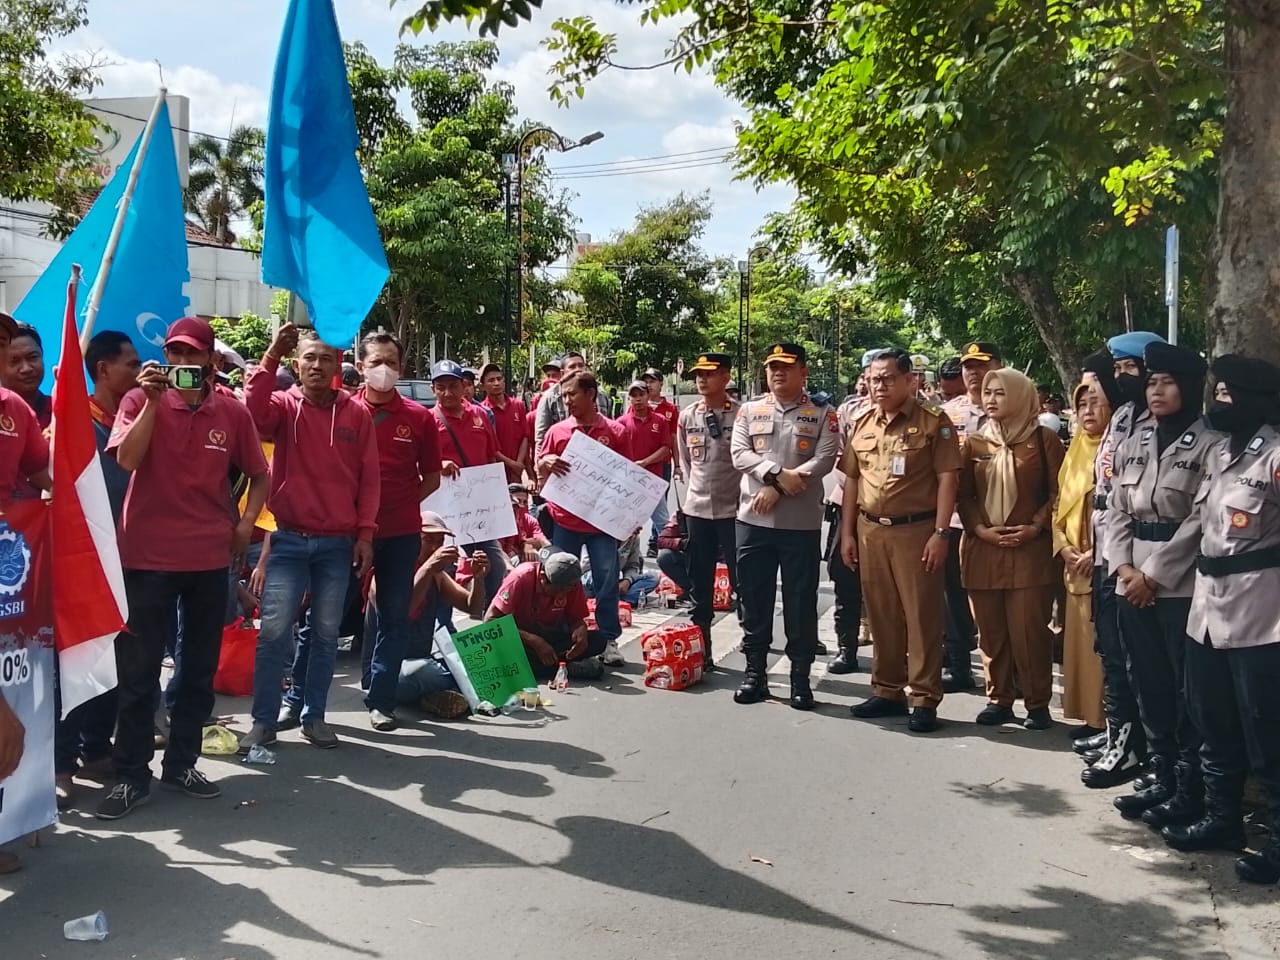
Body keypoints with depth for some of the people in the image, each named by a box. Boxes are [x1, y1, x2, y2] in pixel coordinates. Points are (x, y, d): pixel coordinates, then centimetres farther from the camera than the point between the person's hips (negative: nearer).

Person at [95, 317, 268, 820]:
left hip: (210, 558, 3)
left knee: (200, 668, 12)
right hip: (147, 556, -3)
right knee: (137, 671, 2)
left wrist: (245, 523, -1)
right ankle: (131, 775, 12)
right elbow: (126, 459, -19)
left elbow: (259, 475, 12)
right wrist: (153, 400, -22)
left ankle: (182, 761, 26)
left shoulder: (232, 412, 3)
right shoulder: (140, 400, -3)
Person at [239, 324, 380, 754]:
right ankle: (264, 719, 7)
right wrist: (271, 357, -25)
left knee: (326, 633, 10)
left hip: (338, 543, 1)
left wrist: (365, 533, -1)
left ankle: (312, 713, 22)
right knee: (274, 631, -3)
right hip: (289, 539, -1)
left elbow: (369, 477, 3)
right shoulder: (284, 405, 0)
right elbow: (252, 414, -23)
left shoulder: (357, 413, 3)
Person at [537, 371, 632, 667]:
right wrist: (546, 463, -15)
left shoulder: (616, 432, 0)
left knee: (607, 581, -1)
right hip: (564, 520, 1)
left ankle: (608, 640, 8)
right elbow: (541, 474, 8)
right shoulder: (557, 431, 3)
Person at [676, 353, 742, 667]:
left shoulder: (743, 414, -8)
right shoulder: (687, 416, 5)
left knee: (743, 582, 1)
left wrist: (736, 492, -2)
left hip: (734, 509, -4)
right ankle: (701, 650, 19)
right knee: (699, 586, 10)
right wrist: (701, 489, 10)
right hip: (696, 510, 4)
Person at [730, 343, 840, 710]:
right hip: (754, 519, 2)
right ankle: (755, 673, 19)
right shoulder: (749, 411, 9)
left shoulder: (822, 415, 3)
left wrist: (777, 489, -15)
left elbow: (824, 460, -9)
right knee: (754, 599, 8)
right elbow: (739, 455, -2)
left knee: (801, 602, 3)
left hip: (802, 523, -2)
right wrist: (778, 474, -18)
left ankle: (800, 677, 13)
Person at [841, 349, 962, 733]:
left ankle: (925, 700, 8)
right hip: (870, 531, 5)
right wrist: (847, 533, 11)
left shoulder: (933, 422, -4)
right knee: (881, 615, 12)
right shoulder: (862, 425, 12)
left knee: (922, 617, 0)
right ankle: (887, 691, 23)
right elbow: (852, 481, 15)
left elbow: (947, 478, -8)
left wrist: (940, 533, -14)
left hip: (916, 531, -5)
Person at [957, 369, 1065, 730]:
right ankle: (999, 699, 18)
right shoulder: (975, 442, 10)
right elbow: (964, 494, 9)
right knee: (991, 631, 7)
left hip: (1030, 549, -3)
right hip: (982, 548, 3)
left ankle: (1038, 703, 10)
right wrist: (981, 529, -5)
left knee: (1029, 629, -3)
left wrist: (1036, 527, -10)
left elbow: (1057, 491, 1)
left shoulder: (1044, 438, 2)